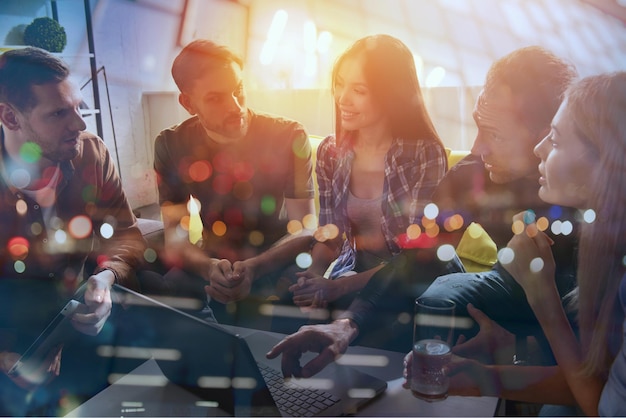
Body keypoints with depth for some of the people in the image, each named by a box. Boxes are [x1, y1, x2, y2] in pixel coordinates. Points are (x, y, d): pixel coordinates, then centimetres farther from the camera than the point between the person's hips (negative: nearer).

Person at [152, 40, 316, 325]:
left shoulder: (288, 137, -11)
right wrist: (210, 268, -32)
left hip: (276, 264, -1)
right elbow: (175, 232, -10)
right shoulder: (172, 146, -5)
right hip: (212, 263, 2)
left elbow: (305, 230, -15)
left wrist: (252, 268, -34)